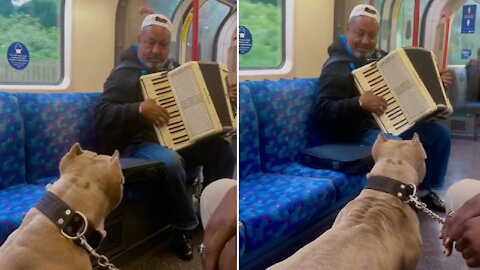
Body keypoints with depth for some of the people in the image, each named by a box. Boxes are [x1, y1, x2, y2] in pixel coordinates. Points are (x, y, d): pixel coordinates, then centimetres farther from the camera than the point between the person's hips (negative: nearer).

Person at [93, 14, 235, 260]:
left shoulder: (171, 68, 13)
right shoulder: (125, 73, -9)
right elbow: (102, 114, -19)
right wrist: (139, 109, -31)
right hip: (138, 144, -7)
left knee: (222, 148, -6)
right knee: (170, 161, -38)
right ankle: (184, 227, -14)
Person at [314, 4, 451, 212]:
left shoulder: (379, 57, 11)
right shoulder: (337, 66, -16)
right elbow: (322, 112, -25)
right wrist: (359, 103, -35)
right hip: (361, 130, -9)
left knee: (439, 134, 5)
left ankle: (424, 190, 18)